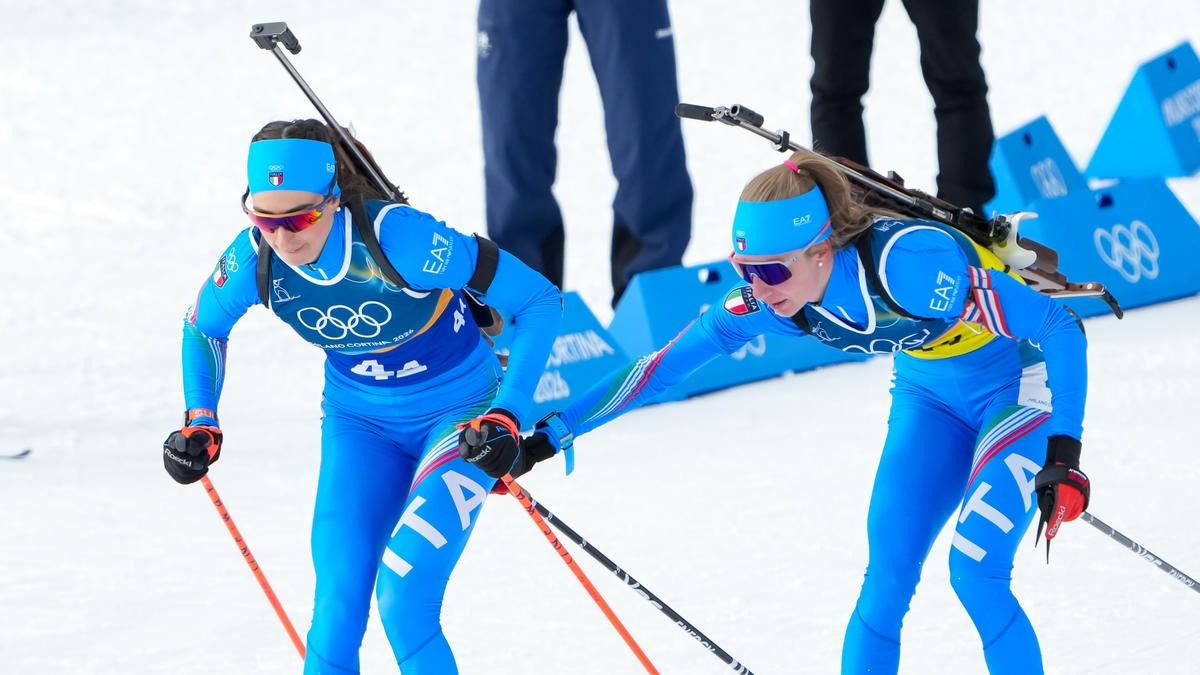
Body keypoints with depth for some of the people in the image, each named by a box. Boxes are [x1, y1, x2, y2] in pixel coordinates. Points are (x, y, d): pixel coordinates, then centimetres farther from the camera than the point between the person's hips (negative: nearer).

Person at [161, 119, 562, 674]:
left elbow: (540, 301, -24)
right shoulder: (254, 257, -18)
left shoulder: (397, 237, -32)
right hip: (360, 423, 4)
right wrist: (200, 421, -7)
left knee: (403, 602, -20)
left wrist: (506, 415, -30)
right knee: (336, 612, -8)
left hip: (459, 414, -4)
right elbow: (203, 327, 7)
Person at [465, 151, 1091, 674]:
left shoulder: (906, 262, -37)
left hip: (1020, 385, -6)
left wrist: (1062, 456, -36)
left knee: (975, 573, -17)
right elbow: (659, 368, -8)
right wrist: (547, 437, -9)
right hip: (930, 393, 6)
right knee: (886, 579, -5)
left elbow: (1059, 328, -32)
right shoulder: (763, 301, -19)